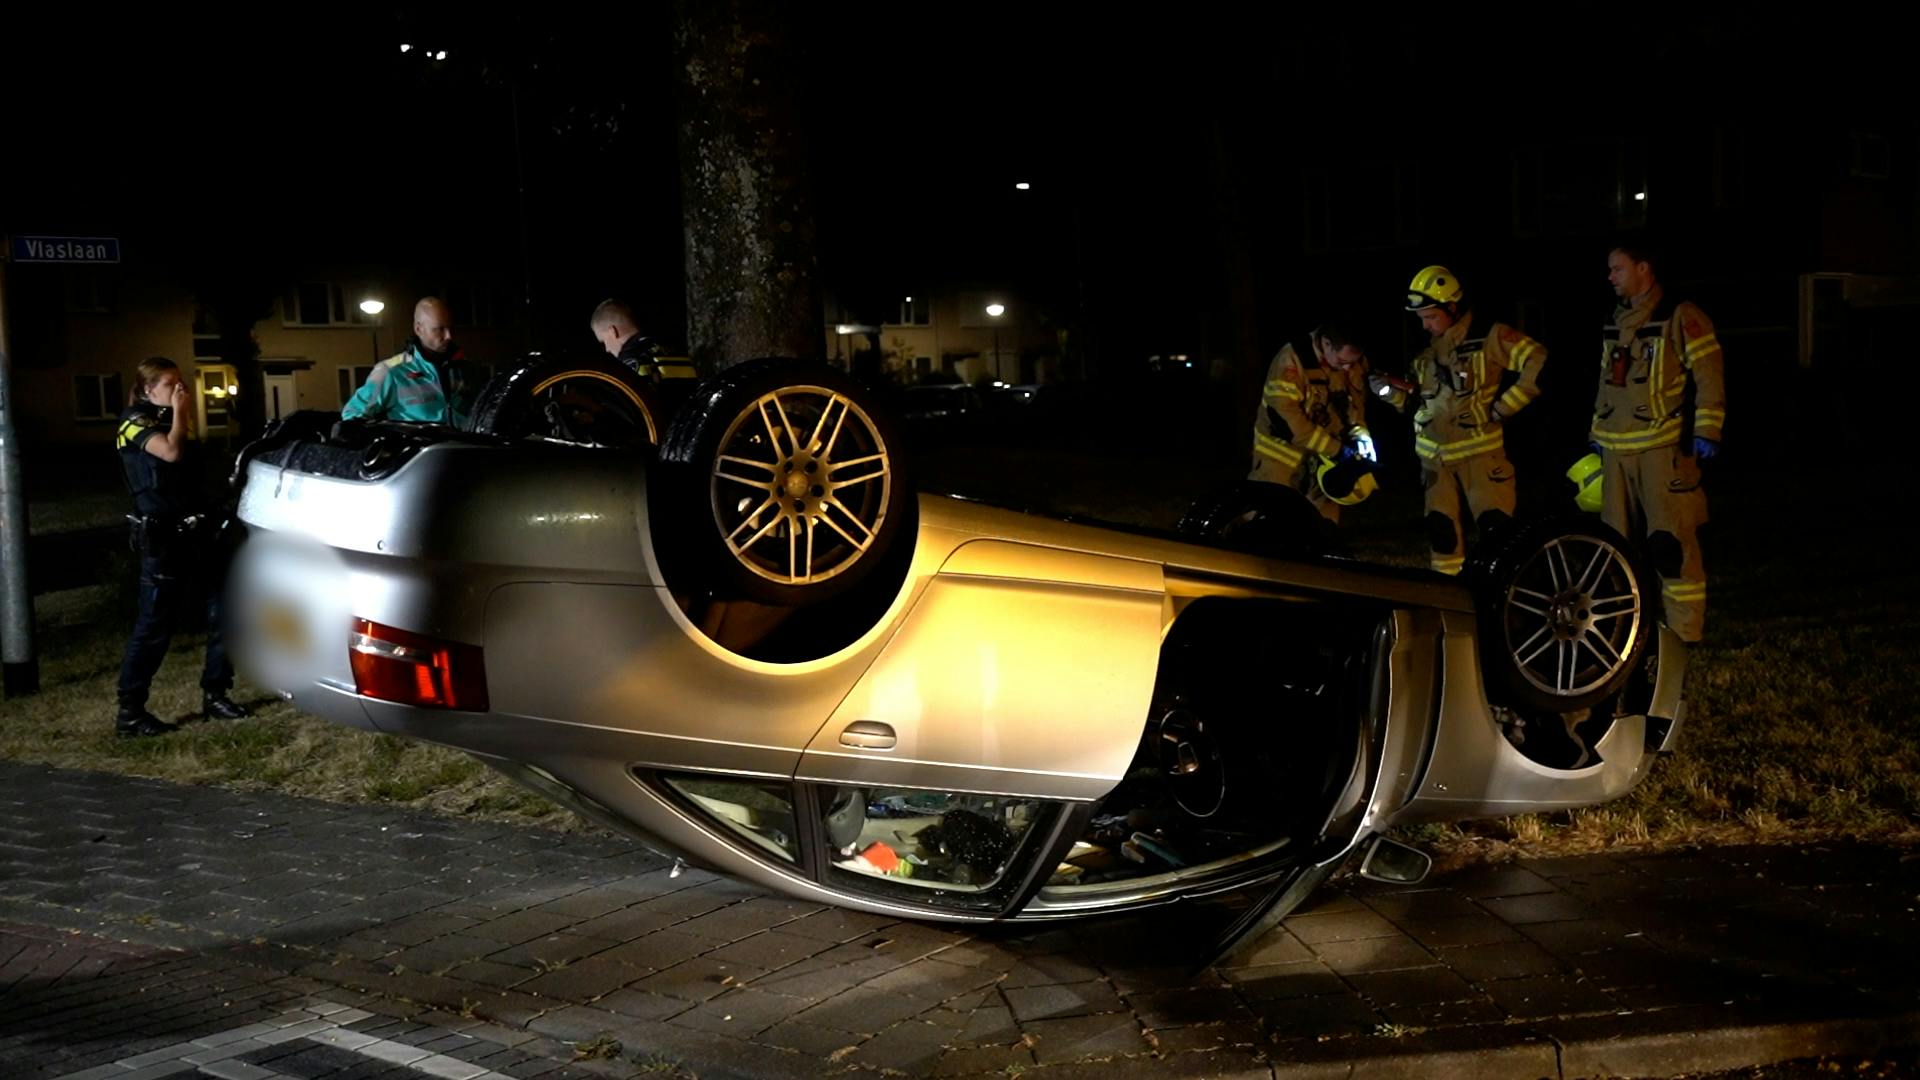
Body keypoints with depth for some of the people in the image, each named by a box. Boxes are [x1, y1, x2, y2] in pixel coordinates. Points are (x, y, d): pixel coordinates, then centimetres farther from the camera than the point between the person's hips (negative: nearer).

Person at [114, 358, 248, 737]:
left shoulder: (170, 421, 18)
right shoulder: (134, 423, -5)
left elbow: (193, 467, 12)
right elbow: (171, 452, -23)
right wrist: (179, 413, -12)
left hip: (197, 531, 8)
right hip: (163, 538, -8)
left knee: (223, 612, 6)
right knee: (155, 624, -7)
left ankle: (214, 693, 17)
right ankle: (129, 712, -1)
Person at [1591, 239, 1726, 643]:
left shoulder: (1680, 317, -7)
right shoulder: (1616, 322, 17)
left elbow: (1710, 378, -10)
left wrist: (1706, 432, -16)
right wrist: (1598, 431, 26)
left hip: (1663, 449, -8)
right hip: (1616, 451, 8)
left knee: (1671, 541, -9)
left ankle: (1683, 634, -4)